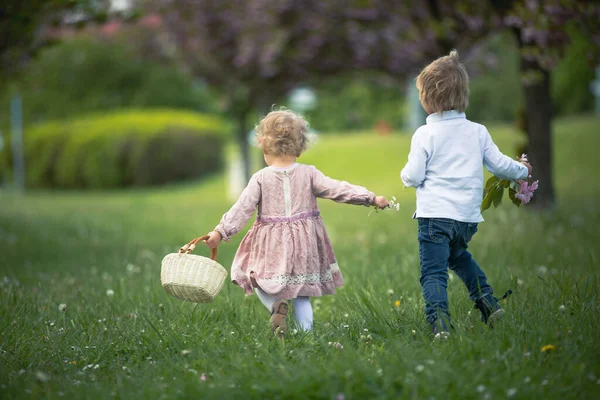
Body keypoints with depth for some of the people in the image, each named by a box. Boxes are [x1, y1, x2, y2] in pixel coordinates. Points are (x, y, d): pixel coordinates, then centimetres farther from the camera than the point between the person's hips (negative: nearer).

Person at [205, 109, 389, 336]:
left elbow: (242, 209, -9)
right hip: (304, 243, 2)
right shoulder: (309, 174, -4)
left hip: (271, 245, -2)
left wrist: (221, 232, -5)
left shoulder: (260, 178, -6)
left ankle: (275, 304, -13)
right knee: (302, 295, 13)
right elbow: (338, 190, -8)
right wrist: (371, 198, -5)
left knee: (260, 282, 16)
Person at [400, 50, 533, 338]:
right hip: (468, 216, 5)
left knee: (433, 273, -6)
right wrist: (522, 170, 29)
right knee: (458, 255, 32)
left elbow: (413, 176, -8)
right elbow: (499, 164, 10)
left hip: (435, 214, -5)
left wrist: (405, 174, 16)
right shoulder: (478, 132, 5)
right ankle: (487, 301, 19)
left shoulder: (425, 134, -7)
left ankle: (440, 322, -28)